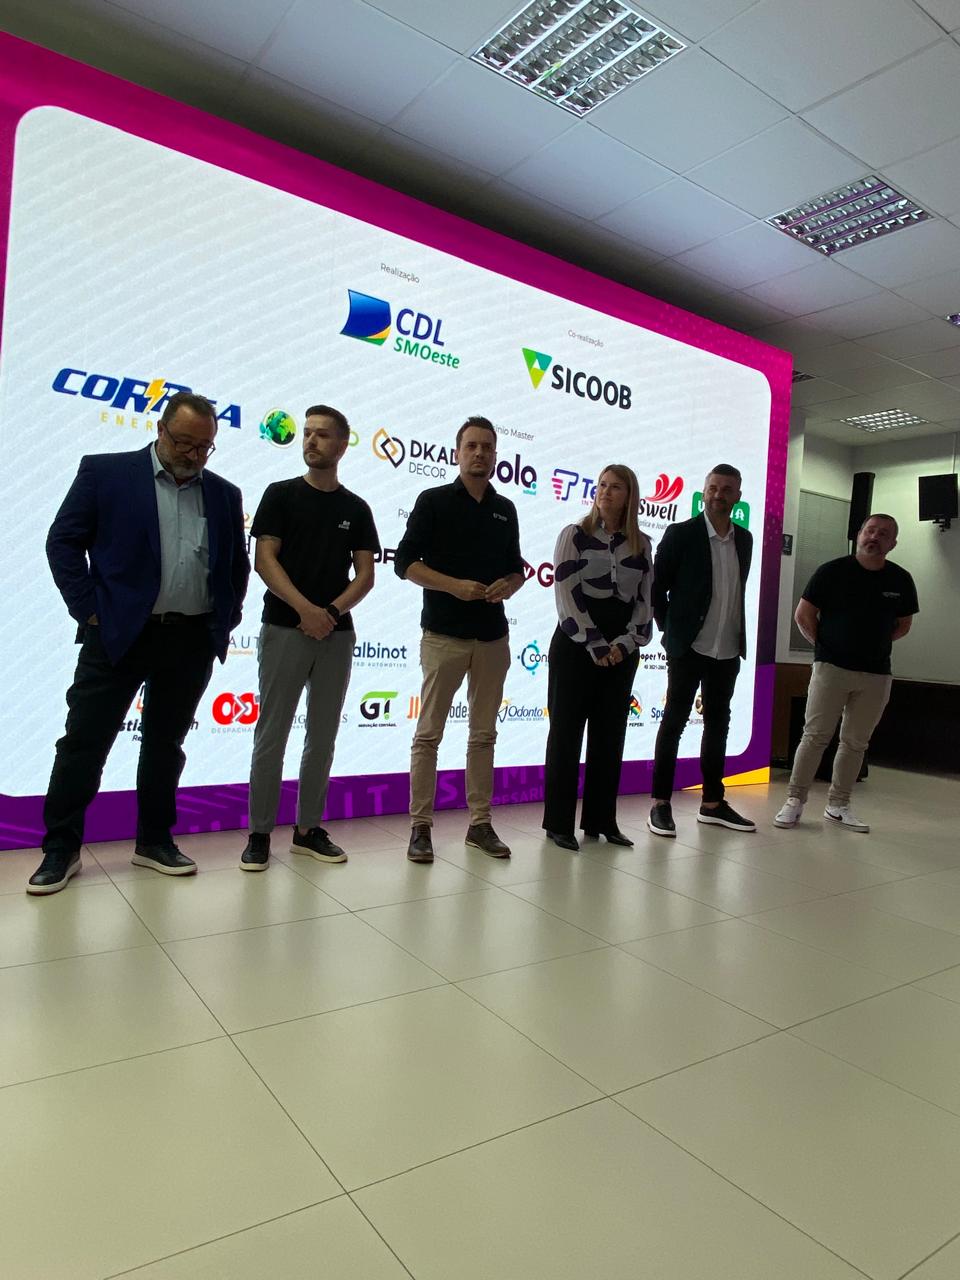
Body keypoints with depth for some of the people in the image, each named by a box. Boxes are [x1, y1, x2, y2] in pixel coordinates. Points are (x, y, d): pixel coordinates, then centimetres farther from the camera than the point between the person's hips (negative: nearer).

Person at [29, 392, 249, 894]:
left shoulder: (224, 493, 10)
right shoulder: (104, 472, 0)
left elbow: (237, 563, 17)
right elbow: (64, 541, -1)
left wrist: (227, 618, 7)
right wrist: (89, 612, -7)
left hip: (193, 641, 3)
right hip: (120, 633, -3)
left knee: (165, 742, 12)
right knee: (84, 740, 3)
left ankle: (155, 840, 25)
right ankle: (61, 848, 17)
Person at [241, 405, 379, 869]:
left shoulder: (356, 509, 10)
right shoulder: (281, 494, 3)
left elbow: (365, 574, 6)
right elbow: (264, 559, -5)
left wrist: (332, 611, -11)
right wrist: (305, 608, -16)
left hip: (337, 634, 3)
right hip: (284, 629, -3)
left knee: (322, 737, 8)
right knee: (272, 734, -1)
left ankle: (308, 830, 18)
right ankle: (260, 833, 8)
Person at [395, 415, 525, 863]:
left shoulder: (505, 509, 13)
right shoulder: (434, 501, 1)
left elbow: (517, 568, 19)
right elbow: (405, 562, -5)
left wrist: (508, 586, -5)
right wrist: (454, 586, -17)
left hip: (493, 637, 4)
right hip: (444, 635, -4)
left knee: (483, 734, 9)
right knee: (428, 733, 0)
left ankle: (480, 823, 18)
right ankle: (420, 826, 9)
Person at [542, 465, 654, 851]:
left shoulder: (642, 545, 9)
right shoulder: (574, 535, -1)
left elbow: (645, 599, 8)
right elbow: (567, 595, -8)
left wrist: (625, 643, -7)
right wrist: (595, 646, -14)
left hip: (621, 651, 4)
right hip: (576, 646, -4)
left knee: (610, 734, 7)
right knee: (567, 732, 0)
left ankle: (601, 820, 17)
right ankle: (558, 821, 8)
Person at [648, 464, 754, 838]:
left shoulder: (744, 539, 9)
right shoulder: (681, 533, -7)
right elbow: (657, 586, -5)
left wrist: (740, 638, 12)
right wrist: (669, 628, -4)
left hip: (728, 651, 6)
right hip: (689, 647, -5)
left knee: (718, 725, 12)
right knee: (673, 723, 1)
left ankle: (712, 803, 22)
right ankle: (660, 803, 8)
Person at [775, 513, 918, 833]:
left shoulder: (901, 580, 4)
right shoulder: (833, 571, -5)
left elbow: (903, 624, 17)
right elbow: (803, 615, -1)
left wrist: (874, 644, 7)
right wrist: (823, 645, 3)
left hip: (876, 674, 3)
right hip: (831, 667, -3)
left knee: (856, 742, 9)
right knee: (815, 736, -4)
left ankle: (838, 805, 19)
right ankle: (795, 800, 4)